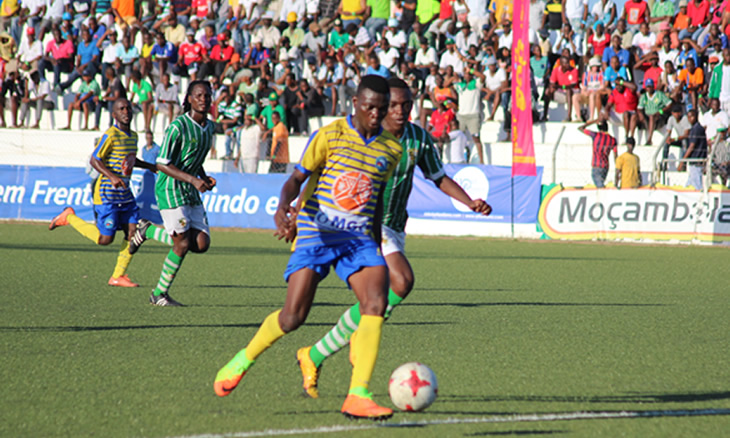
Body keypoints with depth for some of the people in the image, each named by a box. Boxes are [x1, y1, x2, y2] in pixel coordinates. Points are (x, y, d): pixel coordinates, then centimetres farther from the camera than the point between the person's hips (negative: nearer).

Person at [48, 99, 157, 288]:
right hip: (107, 193, -8)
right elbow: (94, 160, -16)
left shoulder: (133, 136, 13)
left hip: (125, 193, 8)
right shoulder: (110, 135, -13)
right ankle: (69, 217, 14)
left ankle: (118, 276, 7)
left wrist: (150, 166, 16)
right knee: (105, 239, -7)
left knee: (133, 232, -2)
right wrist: (112, 176, -28)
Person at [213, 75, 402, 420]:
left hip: (359, 238, 3)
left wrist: (377, 244, 22)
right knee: (293, 317, -9)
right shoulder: (329, 136, -3)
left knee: (376, 303, -21)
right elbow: (297, 178, -4)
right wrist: (283, 207, -24)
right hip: (316, 233, -3)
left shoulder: (391, 149, 10)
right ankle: (243, 360, 21)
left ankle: (357, 396, -20)